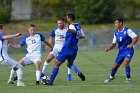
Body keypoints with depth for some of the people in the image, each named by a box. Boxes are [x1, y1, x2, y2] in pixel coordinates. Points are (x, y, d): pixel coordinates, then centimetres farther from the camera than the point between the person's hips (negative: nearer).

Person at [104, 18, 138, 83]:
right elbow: (114, 43, 12)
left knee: (126, 62, -28)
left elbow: (136, 37, -15)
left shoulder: (127, 30, -12)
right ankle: (111, 77, 37)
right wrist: (109, 48, -7)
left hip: (128, 50, -6)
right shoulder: (116, 33, 7)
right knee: (115, 65, 9)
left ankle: (128, 78, -14)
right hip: (121, 51, 6)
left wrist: (131, 44, -32)